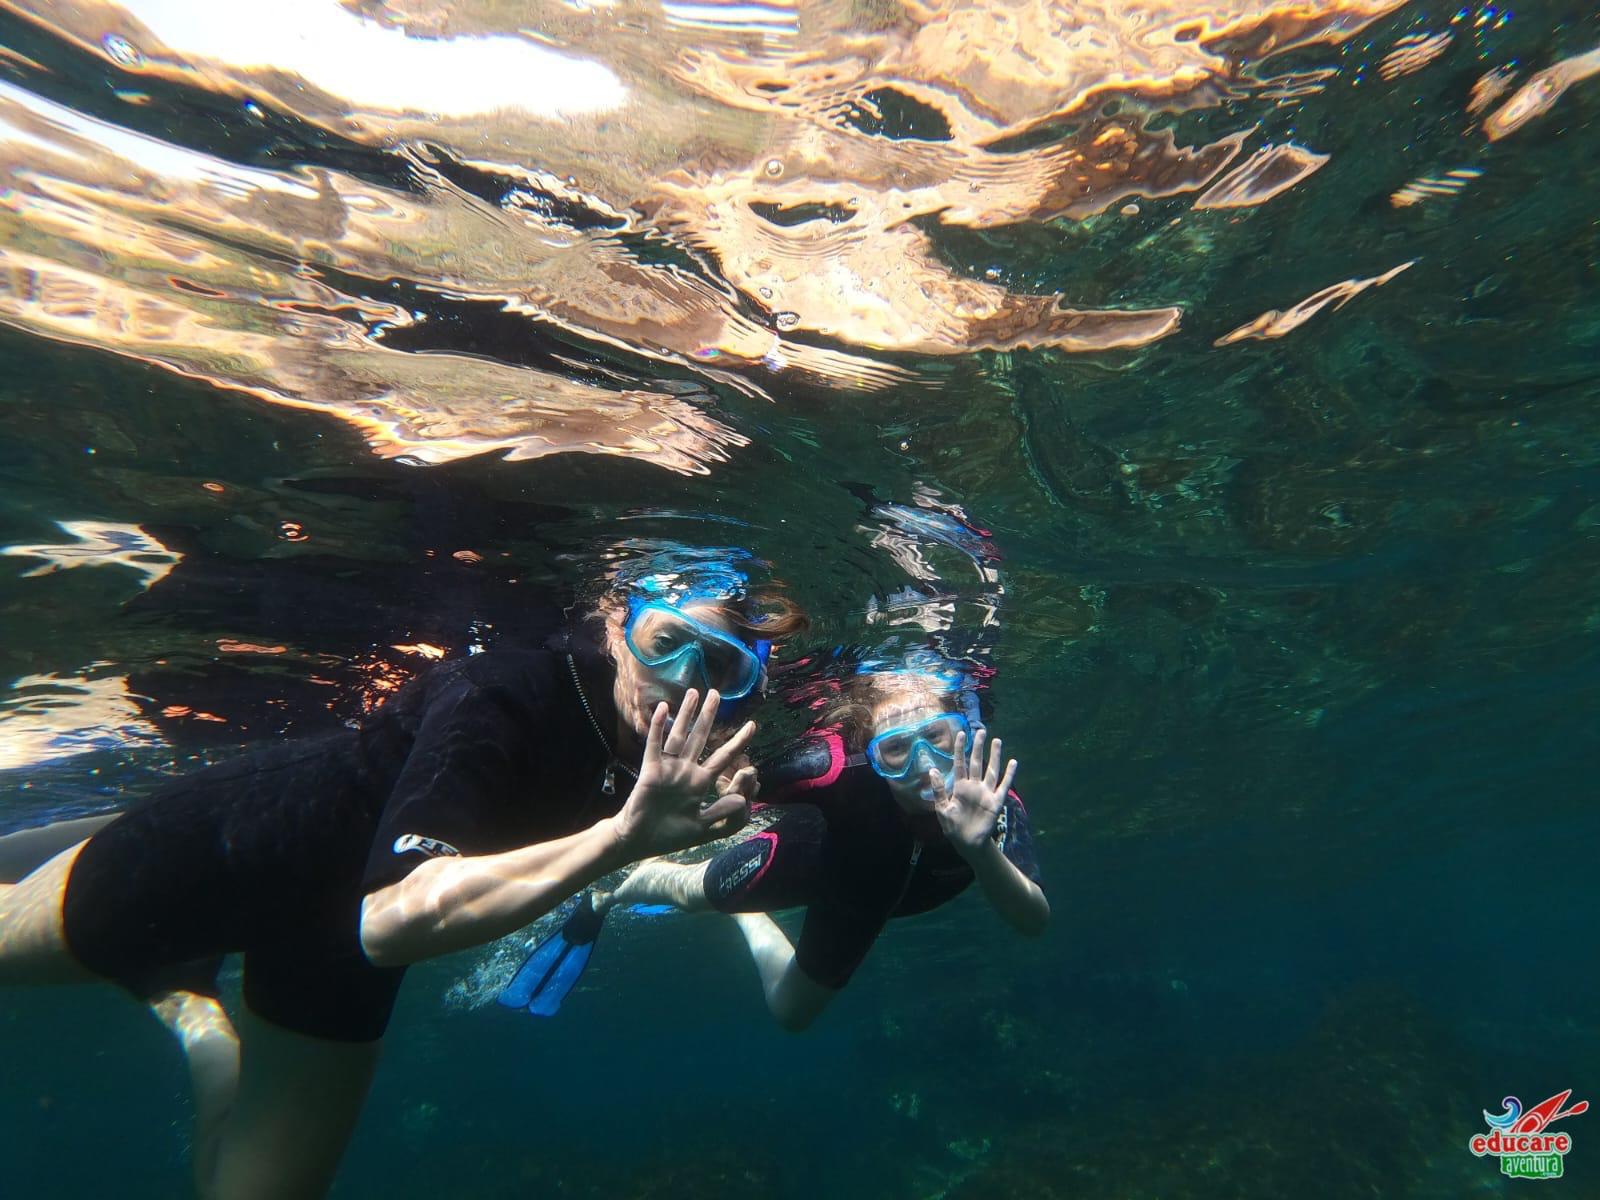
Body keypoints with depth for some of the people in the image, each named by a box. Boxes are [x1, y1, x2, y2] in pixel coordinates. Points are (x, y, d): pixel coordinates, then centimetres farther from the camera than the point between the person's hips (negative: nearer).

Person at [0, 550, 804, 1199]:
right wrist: (622, 831, -54)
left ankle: (185, 1004, 42)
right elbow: (396, 918, -49)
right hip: (229, 846, -4)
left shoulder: (674, 757, -21)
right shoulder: (496, 699, -39)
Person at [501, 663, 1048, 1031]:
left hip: (870, 894, 4)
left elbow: (1034, 921, -43)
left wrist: (980, 850, -62)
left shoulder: (992, 803, -37)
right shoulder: (844, 769, -44)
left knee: (791, 1013, 25)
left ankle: (747, 919, 56)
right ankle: (600, 902, 53)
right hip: (815, 846, -3)